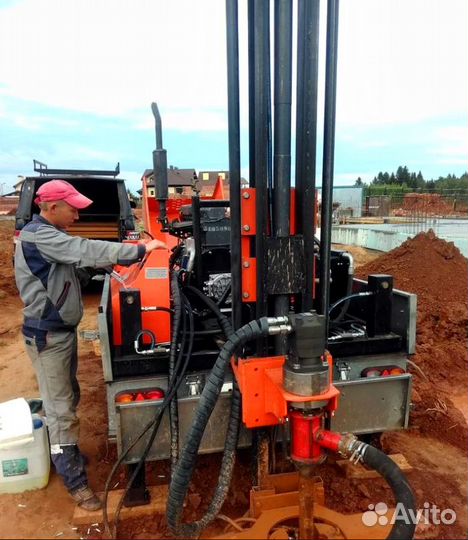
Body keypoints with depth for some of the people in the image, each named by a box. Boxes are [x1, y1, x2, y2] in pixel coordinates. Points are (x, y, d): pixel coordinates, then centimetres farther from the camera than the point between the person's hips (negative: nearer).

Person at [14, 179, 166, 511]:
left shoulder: (50, 235, 11)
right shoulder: (38, 236, -21)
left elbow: (77, 257, 13)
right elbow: (87, 250, -30)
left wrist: (114, 263, -3)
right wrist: (140, 250, -28)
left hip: (64, 328, 10)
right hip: (47, 334, -10)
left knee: (69, 398, 21)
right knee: (60, 408, 0)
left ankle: (68, 454, 40)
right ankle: (75, 481, 12)